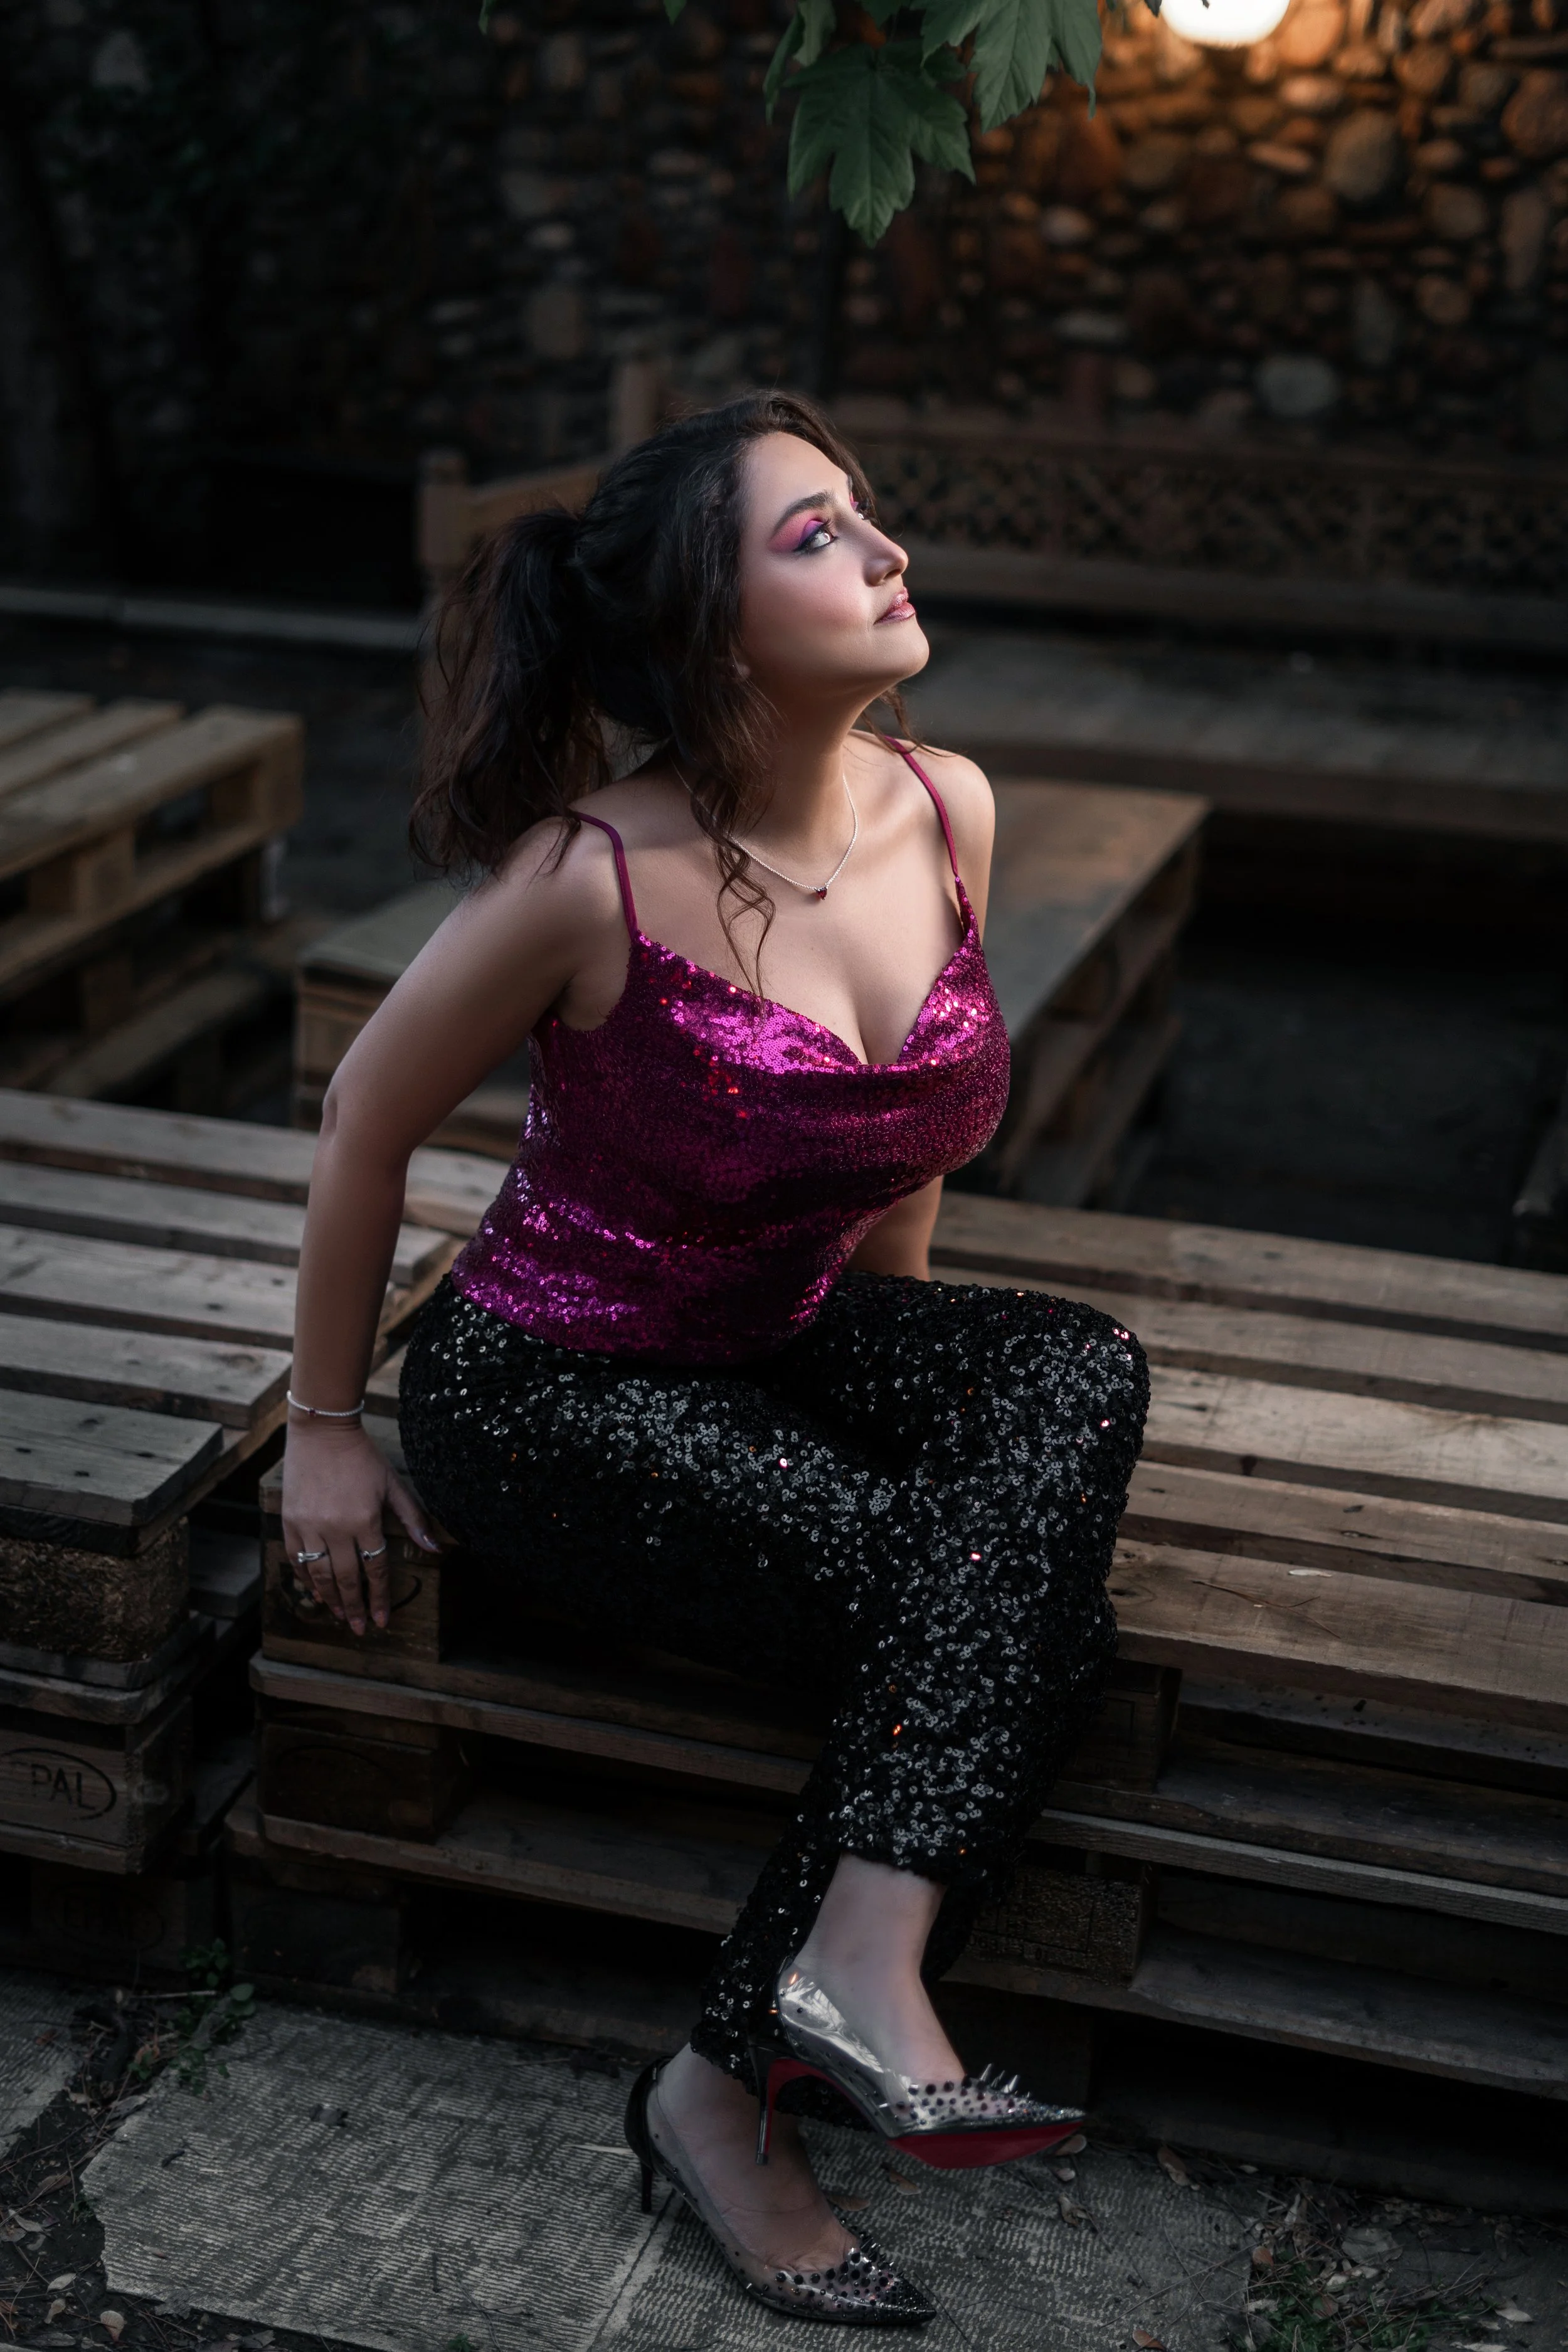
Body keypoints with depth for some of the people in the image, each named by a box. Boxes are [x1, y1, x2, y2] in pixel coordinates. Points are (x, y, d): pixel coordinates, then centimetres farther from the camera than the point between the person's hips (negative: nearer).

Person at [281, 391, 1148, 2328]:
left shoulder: (946, 813, -6)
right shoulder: (596, 878, -23)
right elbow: (367, 1120, -8)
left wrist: (908, 1371, 18)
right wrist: (323, 1431, 0)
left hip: (792, 1351, 6)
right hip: (555, 1390, -6)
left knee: (1079, 1374, -24)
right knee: (1024, 1622, -20)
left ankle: (794, 2019, -22)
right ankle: (729, 2090, -9)